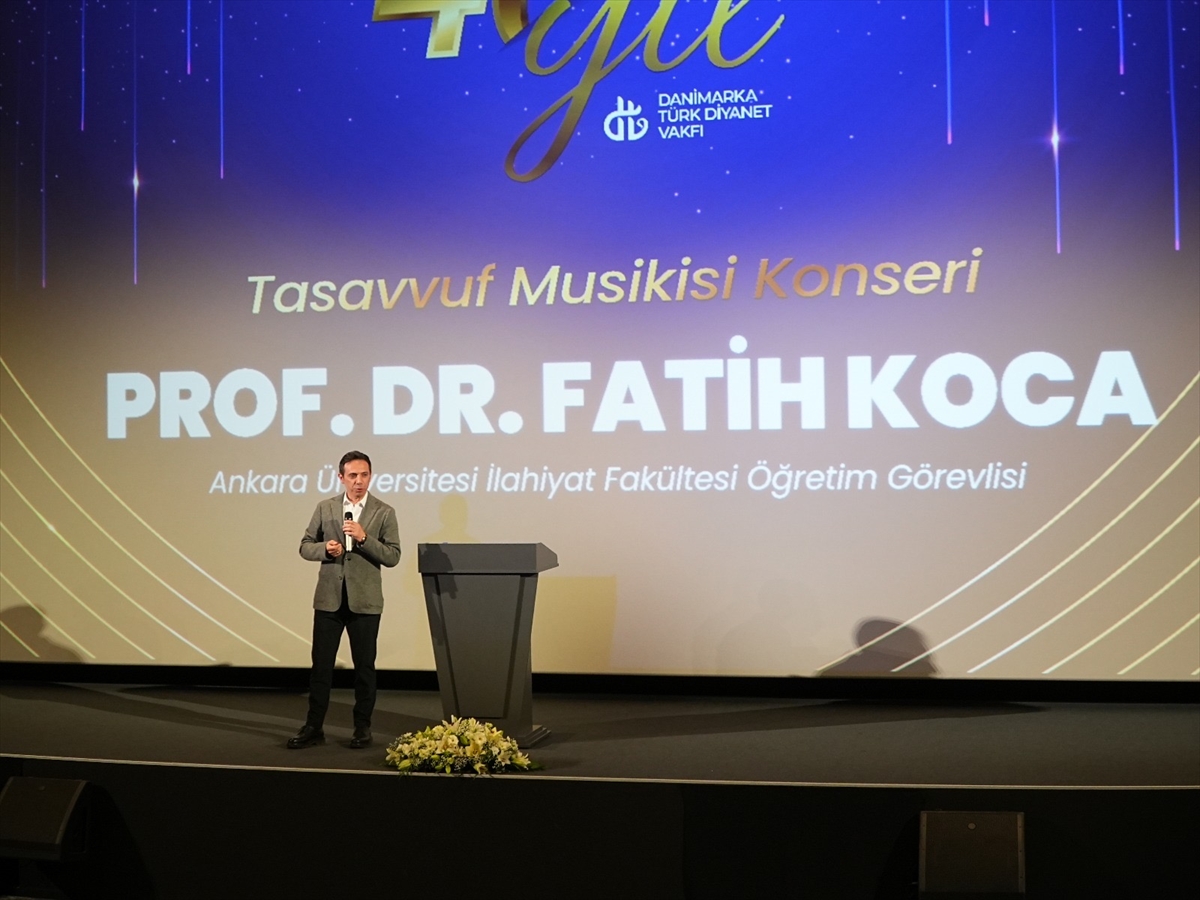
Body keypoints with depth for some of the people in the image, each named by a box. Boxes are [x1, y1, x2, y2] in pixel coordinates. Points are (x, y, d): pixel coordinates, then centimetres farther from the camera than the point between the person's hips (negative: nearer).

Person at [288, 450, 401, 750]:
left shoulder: (384, 512, -1)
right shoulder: (325, 508, 6)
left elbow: (393, 556, -6)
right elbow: (305, 546, 9)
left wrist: (364, 538, -19)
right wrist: (324, 548, -12)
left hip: (365, 601, -2)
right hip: (329, 598, 2)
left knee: (364, 666, 5)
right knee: (321, 664, 4)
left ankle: (362, 727, 16)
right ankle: (314, 727, 11)